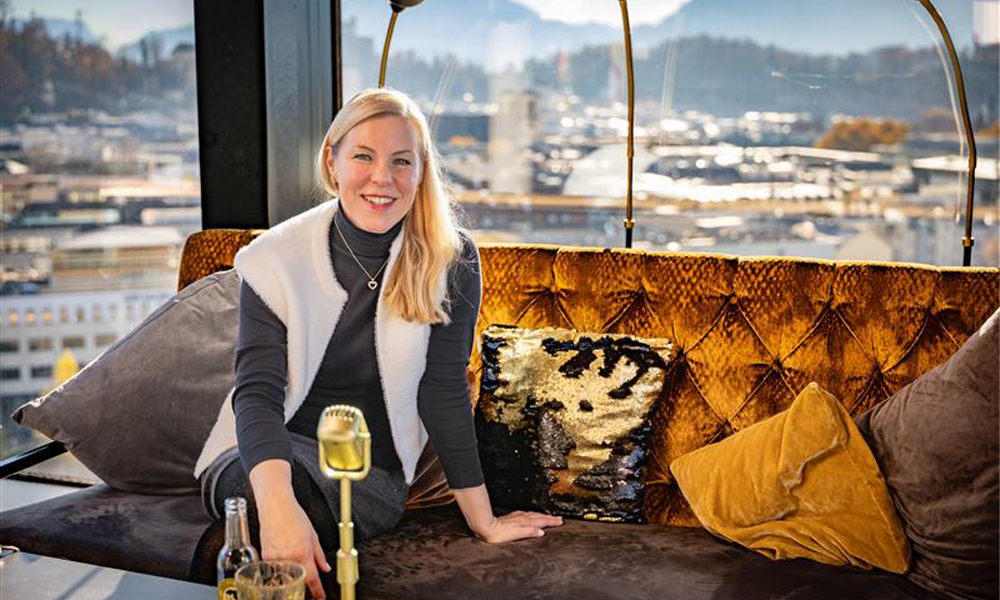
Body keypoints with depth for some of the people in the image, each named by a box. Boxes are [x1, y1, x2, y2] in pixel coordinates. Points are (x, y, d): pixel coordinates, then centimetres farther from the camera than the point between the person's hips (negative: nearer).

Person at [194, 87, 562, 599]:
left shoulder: (450, 261, -9)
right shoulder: (277, 257, -10)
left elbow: (443, 393, -5)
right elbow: (257, 392, -20)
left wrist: (483, 520, -3)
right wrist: (278, 505, -39)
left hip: (372, 471, -1)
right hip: (261, 455, 1)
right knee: (271, 489, -36)